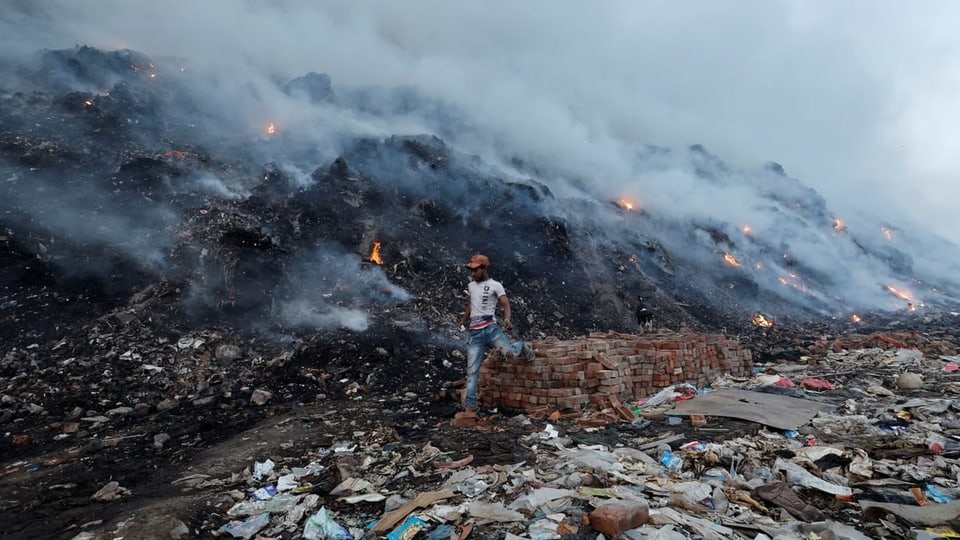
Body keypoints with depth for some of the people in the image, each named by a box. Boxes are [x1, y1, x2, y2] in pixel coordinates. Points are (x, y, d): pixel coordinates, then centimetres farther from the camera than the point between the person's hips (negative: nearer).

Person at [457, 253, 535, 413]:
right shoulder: (471, 286, 20)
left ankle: (523, 346, 15)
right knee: (472, 370, -2)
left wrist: (507, 319, -29)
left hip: (491, 328, -4)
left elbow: (506, 304, -10)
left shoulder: (495, 285, 2)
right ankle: (470, 407, 4)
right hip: (475, 333, 4)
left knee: (509, 352, -22)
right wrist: (463, 320, 39)